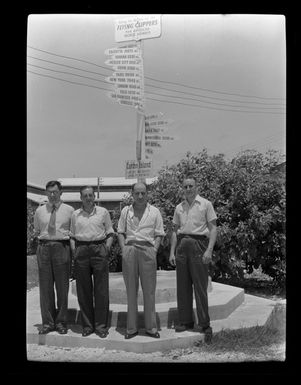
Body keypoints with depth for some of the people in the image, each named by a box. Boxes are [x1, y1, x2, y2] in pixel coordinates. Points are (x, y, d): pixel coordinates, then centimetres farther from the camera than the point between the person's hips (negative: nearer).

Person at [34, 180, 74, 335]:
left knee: (62, 286, 3)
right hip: (43, 248, 2)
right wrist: (44, 240, 9)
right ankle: (47, 322, 15)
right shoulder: (39, 211, 10)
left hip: (62, 247, -2)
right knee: (45, 286, 4)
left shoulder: (69, 210, 4)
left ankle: (61, 322, 15)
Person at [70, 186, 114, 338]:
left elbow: (110, 233, 9)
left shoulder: (103, 212, 8)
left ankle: (101, 326, 7)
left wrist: (107, 247, -4)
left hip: (99, 249, -2)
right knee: (83, 291, 4)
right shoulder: (75, 214, 12)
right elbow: (72, 235, 15)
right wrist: (74, 250, 1)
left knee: (101, 290, -2)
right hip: (81, 250, 2)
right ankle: (87, 325, 14)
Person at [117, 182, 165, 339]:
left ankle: (151, 327, 10)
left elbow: (159, 235, 7)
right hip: (129, 250, 1)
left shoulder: (154, 211, 9)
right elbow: (120, 232, 12)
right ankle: (131, 327, 11)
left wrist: (154, 251, -6)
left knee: (149, 291, 2)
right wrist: (124, 249, -1)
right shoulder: (126, 211, 13)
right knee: (131, 290, 4)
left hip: (148, 249, -1)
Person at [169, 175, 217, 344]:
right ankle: (186, 321, 17)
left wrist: (209, 250, -13)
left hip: (198, 245, -4)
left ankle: (205, 324, 4)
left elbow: (213, 229, -3)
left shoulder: (206, 204, 1)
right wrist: (172, 252, 8)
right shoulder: (179, 207, 14)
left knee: (200, 286, -4)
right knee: (183, 286, 7)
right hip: (182, 246, 5)